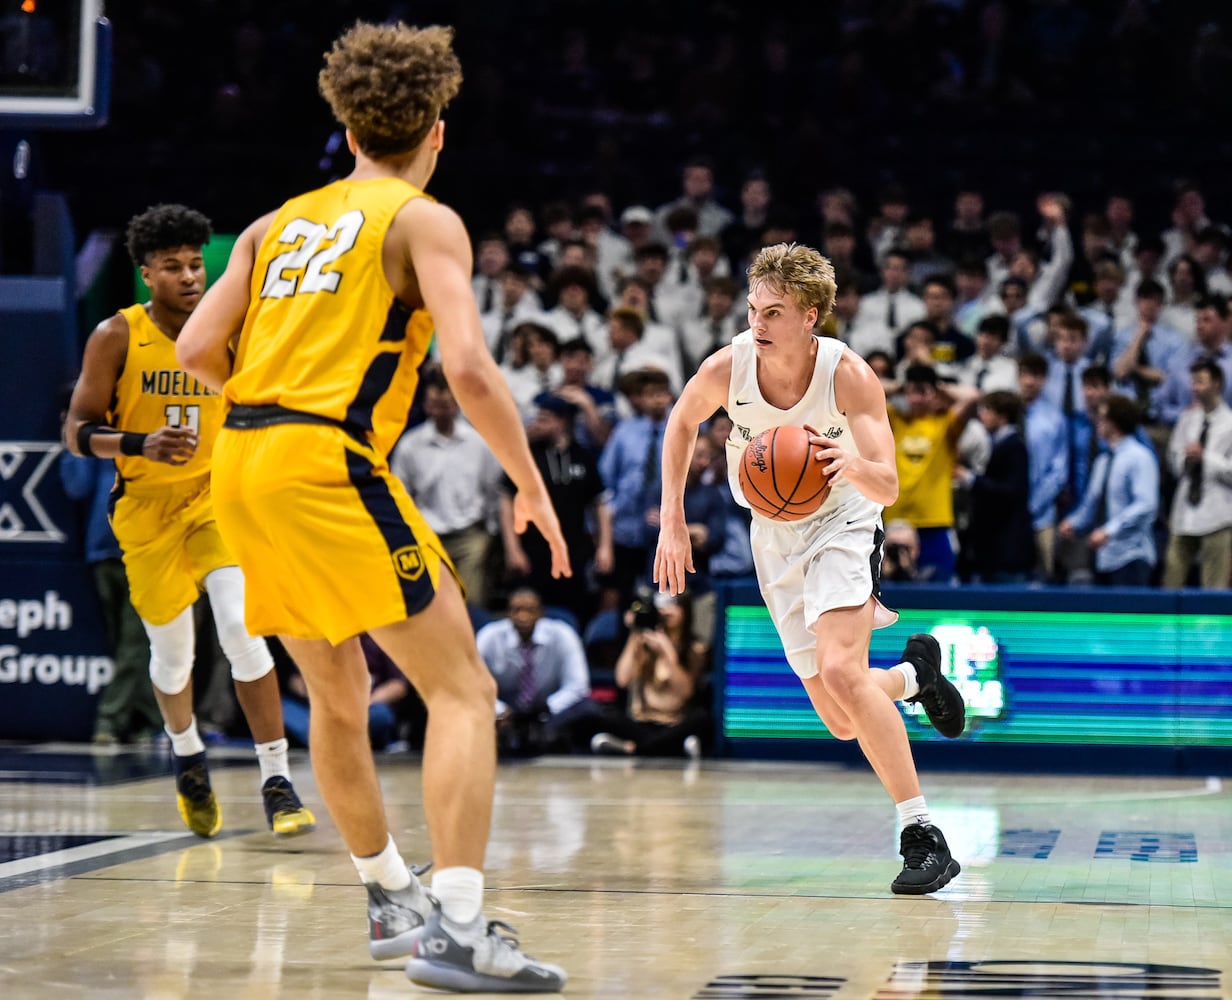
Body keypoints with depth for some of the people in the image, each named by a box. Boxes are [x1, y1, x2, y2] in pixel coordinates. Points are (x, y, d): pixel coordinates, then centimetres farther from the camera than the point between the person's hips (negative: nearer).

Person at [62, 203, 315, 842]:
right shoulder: (117, 337, -11)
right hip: (147, 507, 0)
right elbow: (77, 432, -10)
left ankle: (276, 782, -13)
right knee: (172, 651, 11)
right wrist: (139, 445, -27)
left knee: (242, 632, -18)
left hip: (217, 496, 0)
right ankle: (186, 754, 42)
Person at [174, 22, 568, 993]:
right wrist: (532, 484, 0)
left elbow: (198, 350, 13)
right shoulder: (424, 220, 2)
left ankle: (392, 899, 35)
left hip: (241, 466, 7)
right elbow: (469, 366, -11)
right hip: (328, 462, -7)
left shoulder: (282, 221, 20)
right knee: (462, 689, -7)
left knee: (338, 693, 23)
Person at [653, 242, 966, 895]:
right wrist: (672, 520, 1)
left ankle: (922, 835, -24)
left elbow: (888, 488, -27)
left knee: (840, 672, -29)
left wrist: (852, 464, -49)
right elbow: (682, 422, 4)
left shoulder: (848, 374, -25)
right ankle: (914, 674, 39)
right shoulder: (727, 368, -18)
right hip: (774, 533, 4)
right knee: (844, 723, 4)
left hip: (842, 521, -4)